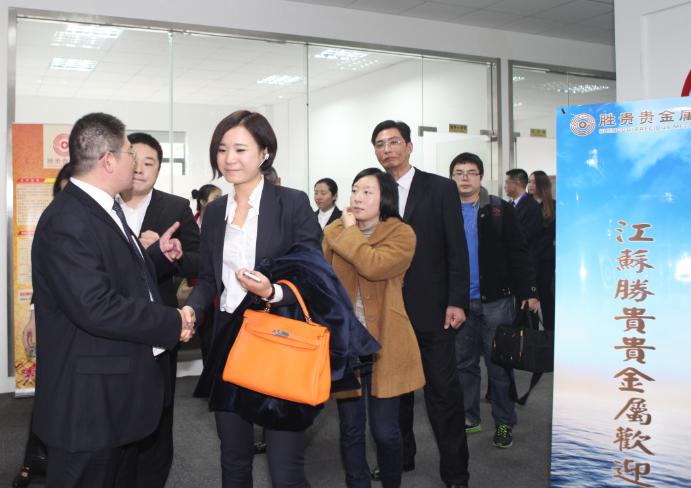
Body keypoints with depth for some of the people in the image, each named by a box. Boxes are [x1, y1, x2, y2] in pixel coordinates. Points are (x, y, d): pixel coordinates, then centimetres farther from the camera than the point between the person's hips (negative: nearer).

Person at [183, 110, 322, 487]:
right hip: (228, 343, 5)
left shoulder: (293, 203, -7)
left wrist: (273, 293, -26)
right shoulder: (214, 211, 9)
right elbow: (208, 278, 13)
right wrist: (190, 309, -6)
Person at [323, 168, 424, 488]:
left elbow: (374, 266, -23)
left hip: (384, 345, -3)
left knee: (385, 430, 3)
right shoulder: (333, 232, 6)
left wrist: (351, 232, -11)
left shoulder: (401, 233, -5)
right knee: (351, 429, 10)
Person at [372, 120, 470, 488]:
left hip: (432, 310, -3)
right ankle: (399, 457, 31)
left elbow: (457, 250, -4)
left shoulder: (441, 189, -1)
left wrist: (457, 301, -10)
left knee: (443, 392, 2)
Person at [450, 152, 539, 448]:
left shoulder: (501, 210, 0)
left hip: (495, 300, -2)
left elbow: (518, 253, -2)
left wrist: (528, 292, -8)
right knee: (463, 363, 12)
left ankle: (504, 423, 19)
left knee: (499, 364, 6)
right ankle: (468, 418, 26)